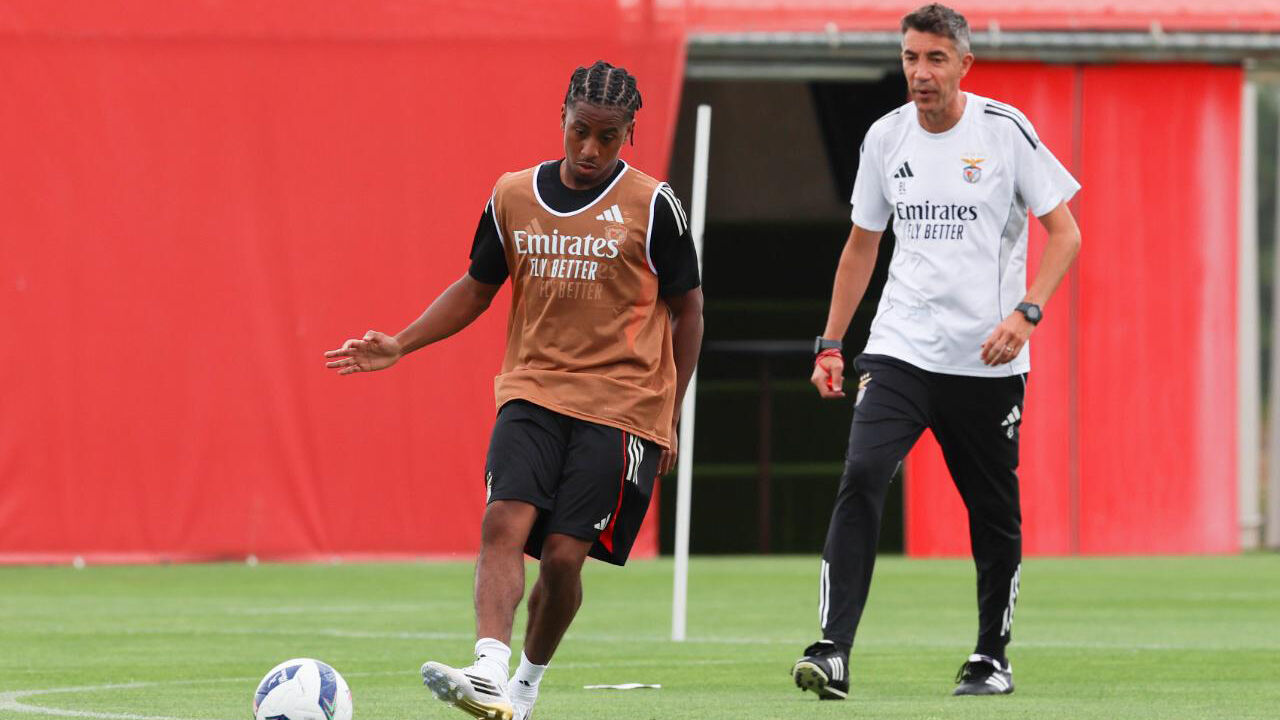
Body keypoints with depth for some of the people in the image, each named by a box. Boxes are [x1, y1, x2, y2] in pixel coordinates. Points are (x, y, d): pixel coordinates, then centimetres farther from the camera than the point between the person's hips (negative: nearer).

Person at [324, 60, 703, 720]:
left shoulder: (651, 206, -2)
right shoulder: (513, 197, 7)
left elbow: (687, 311, 4)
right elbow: (477, 288, 19)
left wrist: (671, 417, 2)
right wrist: (399, 347, 8)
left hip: (620, 405, -3)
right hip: (531, 393, 3)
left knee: (563, 555, -10)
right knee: (504, 523, -21)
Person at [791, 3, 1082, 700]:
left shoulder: (1005, 130, -5)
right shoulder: (885, 137, 6)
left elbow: (1064, 232, -3)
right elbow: (862, 244, 19)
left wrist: (1025, 313, -17)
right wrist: (830, 341, 15)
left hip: (987, 361, -2)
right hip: (899, 349, 2)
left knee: (994, 512, 5)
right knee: (861, 477, -18)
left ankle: (991, 657, 24)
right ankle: (832, 652, -22)